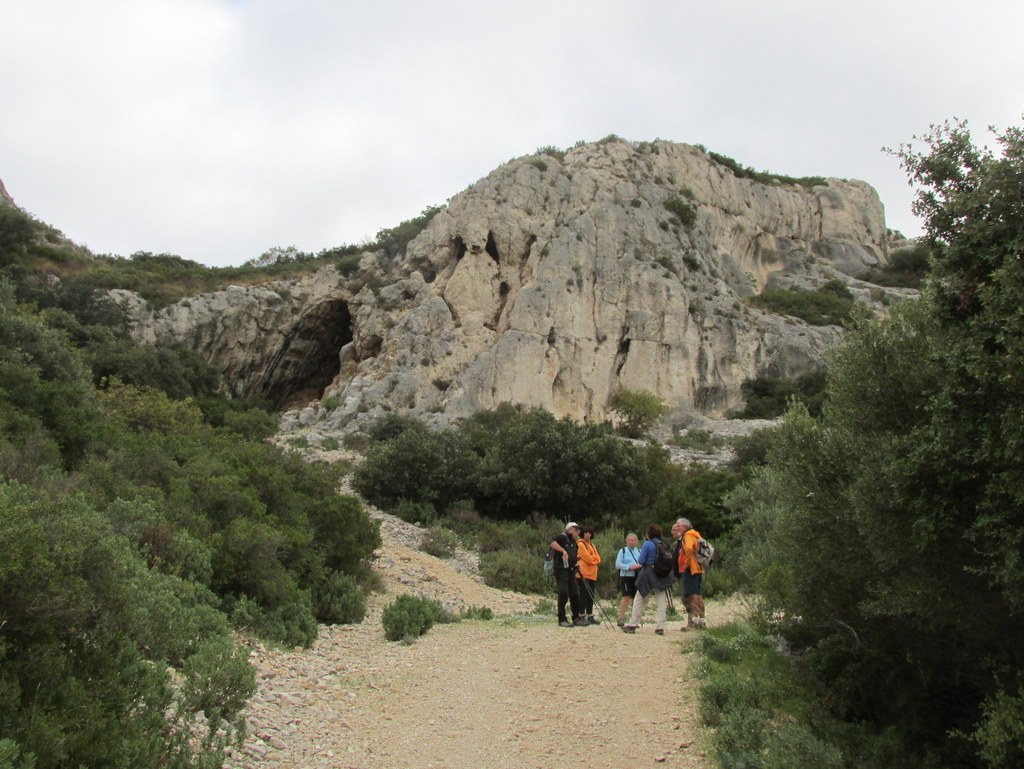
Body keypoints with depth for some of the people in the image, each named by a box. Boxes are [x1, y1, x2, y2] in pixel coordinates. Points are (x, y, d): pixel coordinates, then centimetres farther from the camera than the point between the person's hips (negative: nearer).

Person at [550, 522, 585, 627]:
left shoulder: (574, 542, 20)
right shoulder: (563, 537, -7)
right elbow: (552, 543, -25)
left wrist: (576, 565, 12)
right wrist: (563, 550, -28)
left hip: (571, 571, 9)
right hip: (561, 570, -9)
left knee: (575, 595, 9)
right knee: (563, 594, -10)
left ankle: (576, 618, 17)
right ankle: (562, 620, -5)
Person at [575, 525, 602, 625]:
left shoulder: (591, 544, 20)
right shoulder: (580, 544, -6)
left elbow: (598, 559, 11)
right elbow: (588, 558, -14)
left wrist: (592, 558, -5)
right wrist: (594, 558, 2)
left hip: (592, 574, 8)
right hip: (584, 574, -8)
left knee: (591, 596, 8)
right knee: (584, 595, -7)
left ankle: (590, 617, 13)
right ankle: (582, 616, -3)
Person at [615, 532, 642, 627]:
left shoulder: (639, 551, 15)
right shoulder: (622, 551, 4)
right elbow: (618, 564, -4)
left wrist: (640, 566, -12)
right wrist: (629, 567, -17)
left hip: (638, 577, 4)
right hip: (626, 576, -4)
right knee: (626, 597, -13)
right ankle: (621, 619, -9)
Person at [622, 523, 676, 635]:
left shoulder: (647, 544, -11)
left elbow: (640, 561, -11)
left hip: (649, 575, -4)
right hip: (663, 576, 4)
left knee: (639, 600, 7)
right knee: (662, 601, 6)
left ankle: (632, 625, 10)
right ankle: (660, 627, 2)